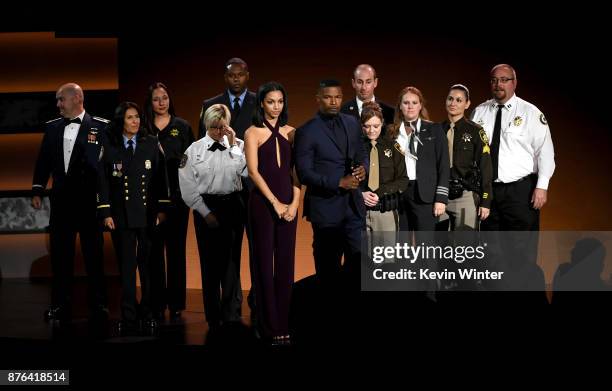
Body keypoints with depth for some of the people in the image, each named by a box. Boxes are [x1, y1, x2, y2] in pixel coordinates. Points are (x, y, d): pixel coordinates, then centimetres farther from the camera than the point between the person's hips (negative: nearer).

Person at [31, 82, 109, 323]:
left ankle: (98, 306, 10)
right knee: (60, 253, 6)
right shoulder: (52, 128, 11)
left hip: (90, 199, -4)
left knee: (93, 253, 2)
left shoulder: (101, 127, -3)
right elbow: (44, 161, 13)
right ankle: (60, 305, 13)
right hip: (61, 199, 4)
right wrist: (37, 191, 8)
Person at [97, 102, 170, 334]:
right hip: (121, 216, 0)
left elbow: (161, 177, 5)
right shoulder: (109, 147, 3)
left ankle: (148, 313, 13)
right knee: (126, 267, 1)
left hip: (148, 214, 1)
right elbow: (103, 181, 4)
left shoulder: (151, 143, 5)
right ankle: (129, 317, 7)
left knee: (148, 265, 2)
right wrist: (105, 213, -2)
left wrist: (162, 209, -1)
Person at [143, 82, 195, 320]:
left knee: (176, 249, 1)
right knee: (154, 249, 2)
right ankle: (156, 303, 8)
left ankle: (176, 304, 7)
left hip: (177, 195, 0)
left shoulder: (182, 127, 8)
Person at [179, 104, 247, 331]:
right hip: (205, 208, 0)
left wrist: (233, 145, -11)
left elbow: (246, 171, -12)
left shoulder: (237, 146, 4)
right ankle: (213, 316, 13)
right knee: (209, 262, 4)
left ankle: (232, 314, 3)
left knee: (231, 260, -3)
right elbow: (188, 187, 1)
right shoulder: (194, 150, 2)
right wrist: (206, 213, -2)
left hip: (232, 206, 0)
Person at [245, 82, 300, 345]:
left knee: (286, 263, 4)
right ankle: (270, 326, 5)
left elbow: (296, 170, 6)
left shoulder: (290, 132, 10)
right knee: (264, 263, 0)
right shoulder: (253, 133, 0)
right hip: (263, 202, -4)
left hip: (288, 203, 4)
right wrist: (275, 202, -12)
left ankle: (283, 324, 10)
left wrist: (294, 202, -6)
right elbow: (253, 171, -7)